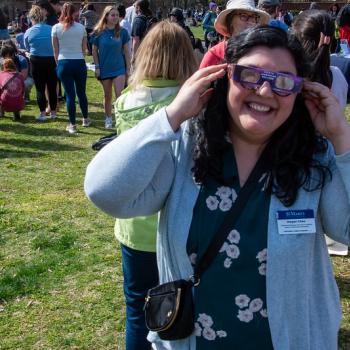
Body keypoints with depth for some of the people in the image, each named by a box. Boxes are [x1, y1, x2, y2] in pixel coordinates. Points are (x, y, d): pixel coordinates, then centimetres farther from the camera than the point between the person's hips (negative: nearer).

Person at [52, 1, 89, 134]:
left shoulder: (56, 28, -3)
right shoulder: (81, 27, 0)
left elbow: (55, 50, 1)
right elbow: (84, 49, 7)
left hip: (64, 63, -1)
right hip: (79, 62, 1)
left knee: (70, 94, 3)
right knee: (81, 92, 17)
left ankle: (72, 125, 6)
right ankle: (86, 119, 30)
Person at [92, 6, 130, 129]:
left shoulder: (122, 32, -3)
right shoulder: (98, 32, -4)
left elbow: (126, 51, 3)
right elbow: (94, 51, 2)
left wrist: (128, 68, 1)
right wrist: (97, 67, -3)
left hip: (119, 68, 0)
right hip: (104, 69, 1)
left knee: (120, 95, -9)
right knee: (107, 96, 12)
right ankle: (108, 119, 27)